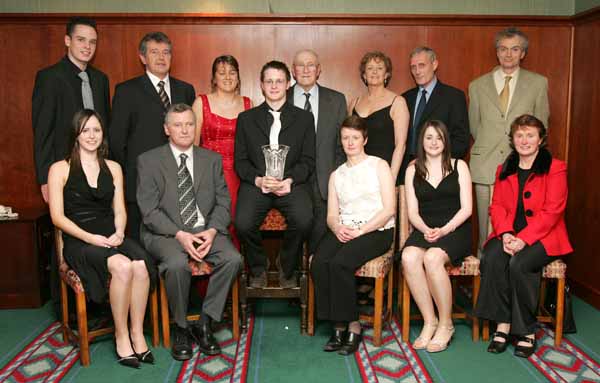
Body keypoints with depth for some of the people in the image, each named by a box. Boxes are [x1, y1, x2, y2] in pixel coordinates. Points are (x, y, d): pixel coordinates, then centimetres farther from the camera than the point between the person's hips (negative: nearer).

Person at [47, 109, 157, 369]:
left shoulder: (113, 168, 17)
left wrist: (119, 233, -8)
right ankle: (121, 335, -16)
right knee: (122, 266, -33)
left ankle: (137, 332, -17)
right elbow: (57, 216, -2)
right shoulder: (60, 169, 5)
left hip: (111, 237, 3)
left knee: (141, 265, -30)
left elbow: (120, 210, 13)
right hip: (79, 241, -3)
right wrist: (90, 237, -15)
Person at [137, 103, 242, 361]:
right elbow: (149, 210, -5)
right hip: (165, 232, -3)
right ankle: (181, 328, -8)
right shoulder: (148, 161, 3)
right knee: (177, 264, -34)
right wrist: (180, 235, -19)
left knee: (232, 258, -25)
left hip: (206, 230, 3)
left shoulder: (212, 159, 12)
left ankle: (204, 324, -7)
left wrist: (212, 231, -13)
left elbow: (223, 202, 7)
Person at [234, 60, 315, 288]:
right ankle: (258, 269, 5)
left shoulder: (304, 118, 14)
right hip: (256, 184, 1)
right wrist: (258, 179, -11)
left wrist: (290, 180, -12)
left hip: (292, 183, 0)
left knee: (304, 221, -30)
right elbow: (240, 161, 9)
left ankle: (286, 268, 2)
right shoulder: (246, 118, 15)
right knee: (242, 223, -28)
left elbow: (308, 160, 7)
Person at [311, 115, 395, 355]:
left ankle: (352, 326, -14)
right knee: (318, 263, -26)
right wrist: (337, 227, -11)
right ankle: (339, 326, -13)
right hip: (344, 230, 4)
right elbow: (331, 215, 14)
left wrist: (360, 230, -13)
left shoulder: (379, 166, 8)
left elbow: (389, 209, -3)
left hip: (376, 230, -4)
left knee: (339, 263, -31)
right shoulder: (336, 175, 22)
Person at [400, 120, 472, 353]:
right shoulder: (413, 170, 14)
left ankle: (446, 324, -15)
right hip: (424, 230, 2)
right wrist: (426, 230, -12)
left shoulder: (459, 166, 8)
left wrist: (444, 230, -14)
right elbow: (413, 212, 8)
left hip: (455, 229, -2)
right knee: (409, 257, -31)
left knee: (432, 258, -33)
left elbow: (466, 208, 1)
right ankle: (429, 321, -17)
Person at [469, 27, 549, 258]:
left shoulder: (538, 83, 9)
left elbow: (541, 126, 13)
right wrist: (488, 147, 9)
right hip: (486, 167, 1)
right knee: (486, 229, 4)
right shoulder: (477, 86, 10)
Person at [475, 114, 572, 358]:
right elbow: (497, 206, 9)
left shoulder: (555, 168, 1)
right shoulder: (504, 170, 18)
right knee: (491, 259, -27)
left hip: (542, 237, -4)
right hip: (509, 235, 4)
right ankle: (502, 324, -19)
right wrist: (505, 234, -12)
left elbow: (552, 211, -9)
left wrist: (523, 239, -20)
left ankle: (527, 332, -15)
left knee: (519, 264, -31)